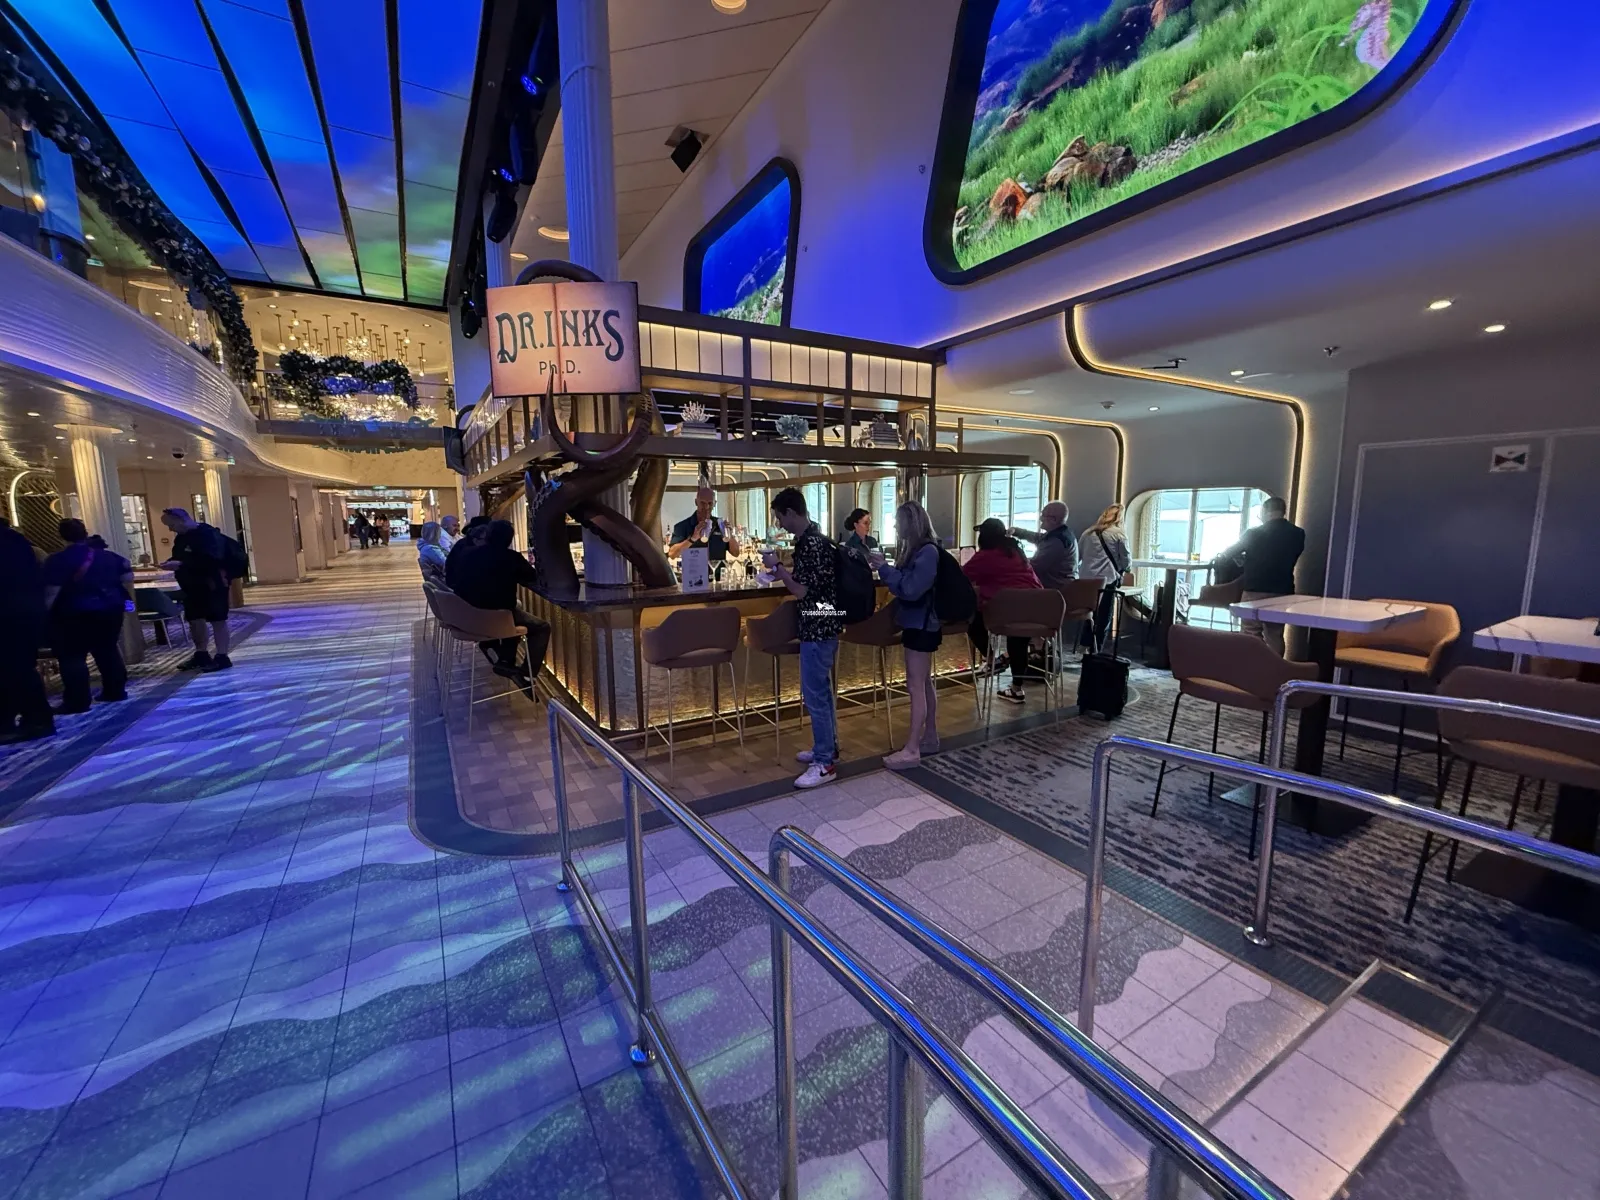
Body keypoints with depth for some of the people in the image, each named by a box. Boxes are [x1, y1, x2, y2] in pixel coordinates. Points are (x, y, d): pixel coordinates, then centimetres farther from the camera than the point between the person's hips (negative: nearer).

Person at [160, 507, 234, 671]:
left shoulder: (207, 534, -16)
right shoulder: (180, 538, 14)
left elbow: (212, 560, -27)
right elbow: (180, 557, 25)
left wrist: (181, 565, -27)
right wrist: (171, 562, 2)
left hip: (212, 586, -10)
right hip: (192, 587, 10)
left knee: (217, 620, -4)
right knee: (194, 620, 14)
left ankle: (222, 657, 0)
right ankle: (201, 655, 26)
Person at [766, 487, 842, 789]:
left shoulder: (812, 543, -20)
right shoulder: (810, 538, 11)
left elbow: (800, 590, -21)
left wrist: (776, 566, -9)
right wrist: (780, 569, 14)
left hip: (818, 627, -11)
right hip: (820, 625, 11)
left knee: (814, 695, -4)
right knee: (821, 691, 18)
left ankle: (825, 764, 6)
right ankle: (827, 748, 31)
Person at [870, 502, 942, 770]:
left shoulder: (928, 552, -19)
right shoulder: (917, 550, 9)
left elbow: (910, 589, -25)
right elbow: (904, 582, 12)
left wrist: (884, 568, -19)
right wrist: (884, 566, 0)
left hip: (921, 624, -10)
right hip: (917, 623, 10)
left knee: (915, 686, -6)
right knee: (924, 682, 16)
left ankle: (911, 750, 0)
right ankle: (930, 737, 27)